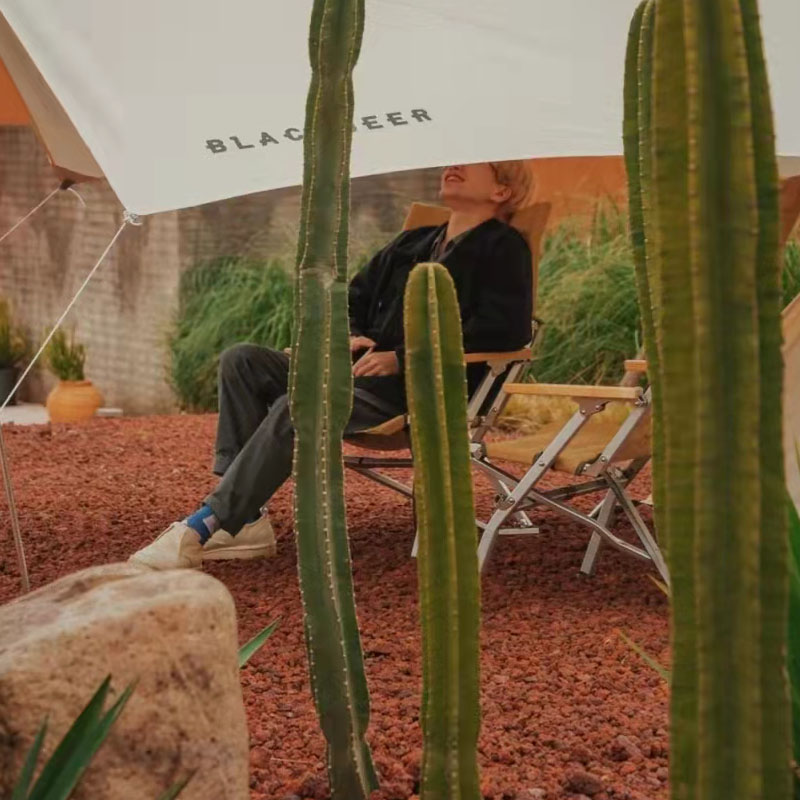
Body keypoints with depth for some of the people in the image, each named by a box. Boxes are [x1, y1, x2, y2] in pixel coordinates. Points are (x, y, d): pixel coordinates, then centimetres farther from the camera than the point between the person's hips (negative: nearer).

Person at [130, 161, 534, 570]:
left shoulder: (503, 248, 1)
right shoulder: (412, 244, 25)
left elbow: (505, 329, -15)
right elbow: (352, 298, 31)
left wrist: (402, 358, -18)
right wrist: (347, 336, 4)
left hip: (418, 391, -8)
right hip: (360, 373, 9)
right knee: (242, 360, -7)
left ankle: (206, 526, -30)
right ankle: (244, 521, -18)